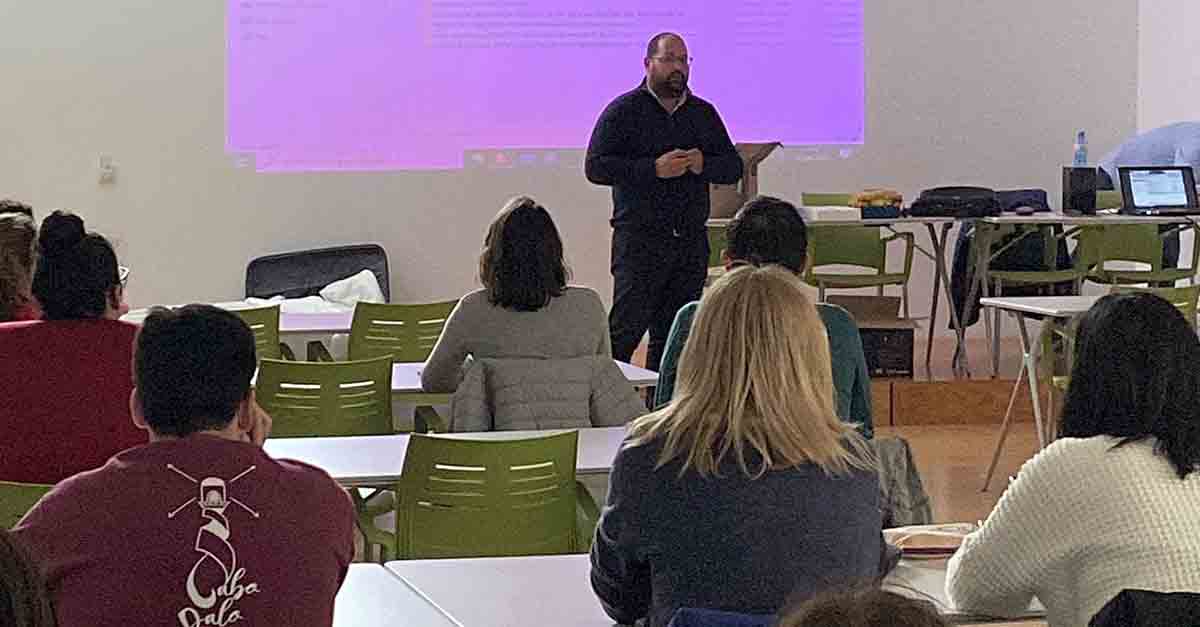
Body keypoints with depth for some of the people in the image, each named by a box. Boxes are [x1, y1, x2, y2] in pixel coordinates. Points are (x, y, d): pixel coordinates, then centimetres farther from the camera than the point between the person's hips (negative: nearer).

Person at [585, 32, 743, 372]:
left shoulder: (704, 113, 16)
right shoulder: (624, 111, 1)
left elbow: (733, 167, 16)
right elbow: (595, 166, -8)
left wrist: (703, 165, -7)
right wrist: (654, 169, -17)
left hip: (692, 241, 5)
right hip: (640, 239, -5)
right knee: (625, 331, -12)